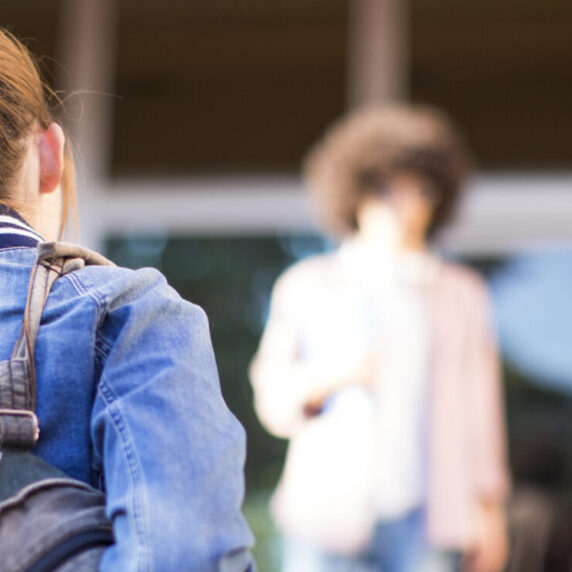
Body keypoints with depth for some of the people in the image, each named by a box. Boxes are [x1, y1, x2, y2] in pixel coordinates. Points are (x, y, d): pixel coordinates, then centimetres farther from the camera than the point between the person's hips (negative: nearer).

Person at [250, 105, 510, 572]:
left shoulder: (462, 294, 12)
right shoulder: (306, 286, 11)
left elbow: (481, 406, 10)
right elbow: (272, 398, 8)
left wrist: (490, 507, 5)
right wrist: (328, 377, -11)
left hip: (426, 521, 1)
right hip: (329, 517, 0)